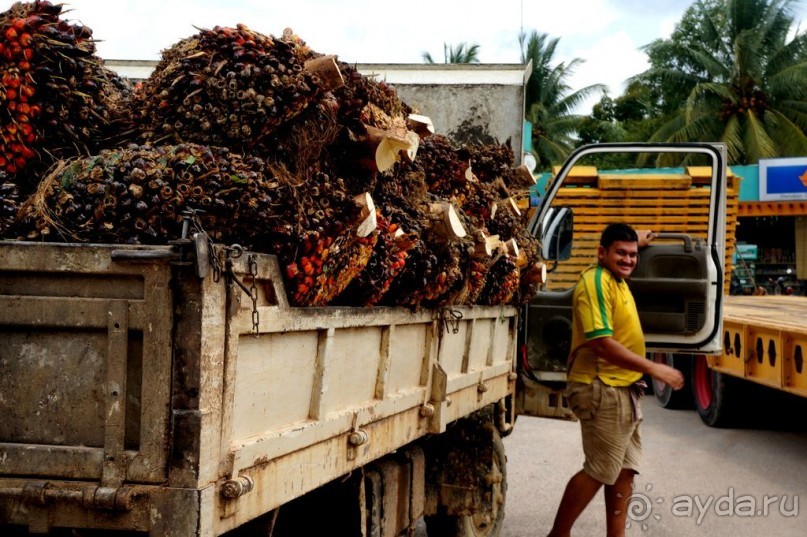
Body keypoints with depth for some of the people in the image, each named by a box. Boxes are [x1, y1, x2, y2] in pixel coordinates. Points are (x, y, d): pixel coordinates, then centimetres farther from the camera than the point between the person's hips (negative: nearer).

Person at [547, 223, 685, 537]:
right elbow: (602, 344, -27)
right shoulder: (596, 282, -18)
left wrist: (638, 243, 36)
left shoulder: (616, 279, 12)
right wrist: (654, 369, -26)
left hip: (623, 389, 10)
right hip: (602, 390, -10)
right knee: (600, 471, -6)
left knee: (624, 470, 10)